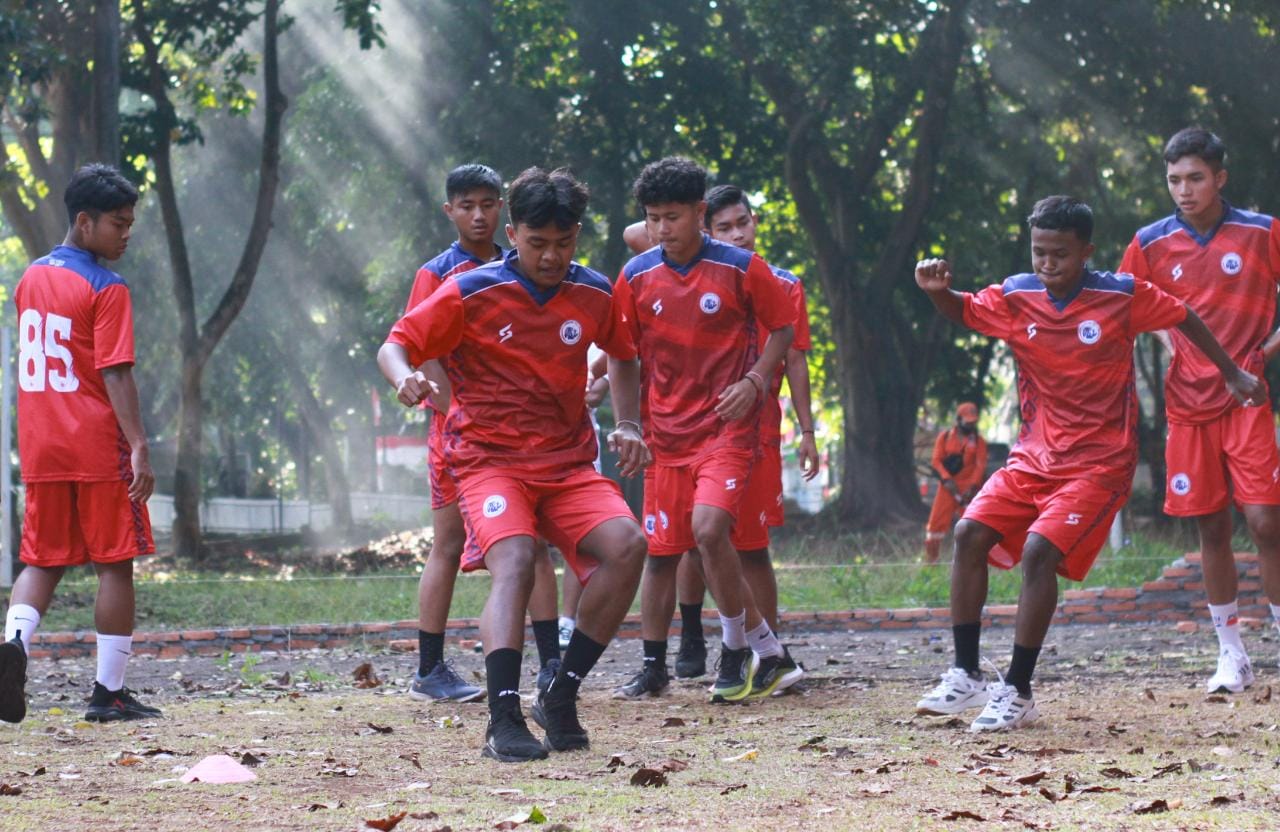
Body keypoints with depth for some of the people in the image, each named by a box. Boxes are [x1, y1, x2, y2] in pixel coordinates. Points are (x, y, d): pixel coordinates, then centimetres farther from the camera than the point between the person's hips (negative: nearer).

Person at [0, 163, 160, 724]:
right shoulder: (107, 289, -11)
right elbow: (115, 374, -18)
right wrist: (139, 447, -19)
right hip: (99, 448, -6)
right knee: (115, 563, 4)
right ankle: (109, 693, 6)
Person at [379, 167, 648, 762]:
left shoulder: (595, 295, 6)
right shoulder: (471, 293, -6)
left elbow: (623, 356, 26)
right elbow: (396, 345, -3)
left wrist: (629, 427, 11)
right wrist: (405, 378, -26)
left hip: (569, 462, 4)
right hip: (489, 460, -4)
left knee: (627, 546, -20)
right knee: (514, 562, -30)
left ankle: (561, 695, -7)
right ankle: (504, 719, -36)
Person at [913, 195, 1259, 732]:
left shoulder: (1122, 297, -12)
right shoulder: (1016, 297, -3)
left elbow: (1185, 319, 3)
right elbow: (964, 311, 12)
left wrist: (1232, 374, 10)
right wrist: (938, 290, -12)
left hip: (1100, 462, -5)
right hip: (1034, 456, 5)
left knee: (1040, 551, -21)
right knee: (971, 533, -10)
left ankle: (1018, 693, -12)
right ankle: (966, 676, -1)